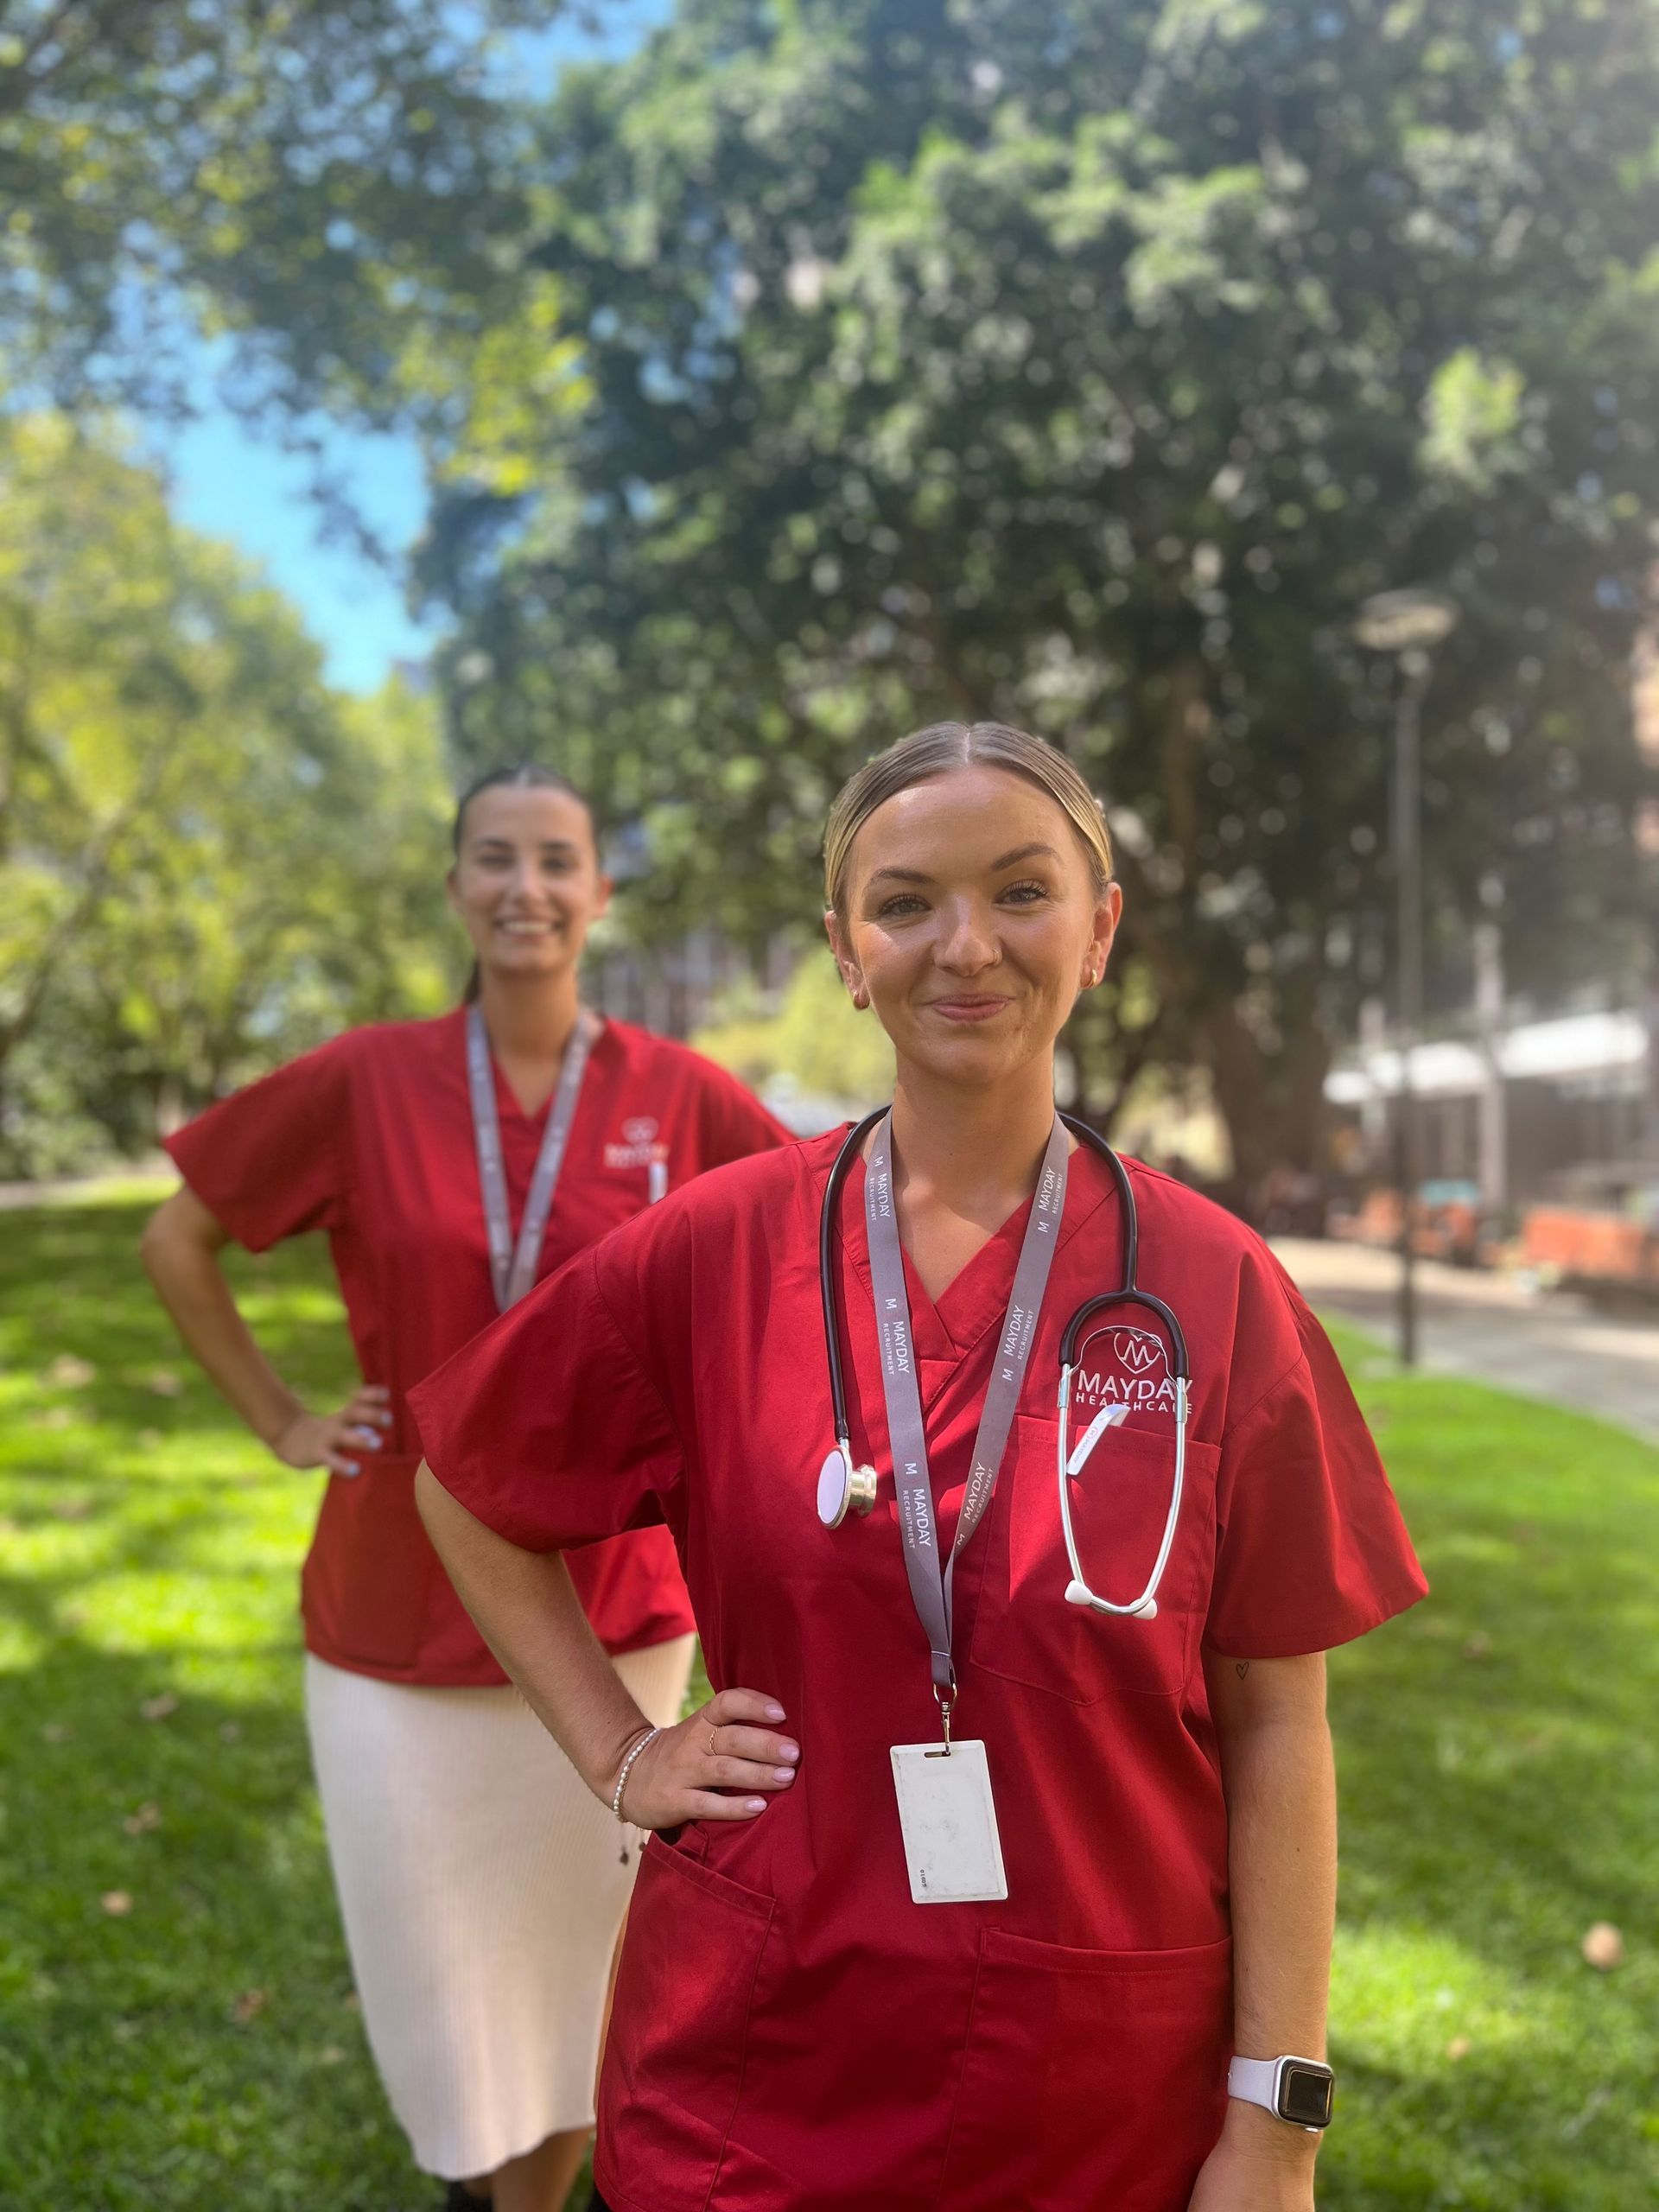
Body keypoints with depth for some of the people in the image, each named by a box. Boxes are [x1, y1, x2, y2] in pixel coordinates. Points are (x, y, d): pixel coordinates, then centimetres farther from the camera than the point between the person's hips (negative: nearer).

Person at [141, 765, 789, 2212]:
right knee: (432, 1947, 12)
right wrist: (280, 1420, 1)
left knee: (576, 1933, 13)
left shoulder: (676, 1095, -6)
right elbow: (179, 1241, 5)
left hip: (612, 1602, 0)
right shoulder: (365, 1083, -6)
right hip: (402, 1597, 0)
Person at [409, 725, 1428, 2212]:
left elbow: (1275, 1723, -4)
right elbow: (467, 1497, 8)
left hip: (1109, 2086, 0)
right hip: (757, 2058, 1)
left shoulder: (1213, 1287, -8)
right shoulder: (714, 1251, -7)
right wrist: (618, 1753, 1)